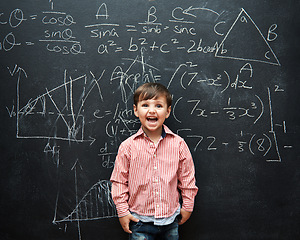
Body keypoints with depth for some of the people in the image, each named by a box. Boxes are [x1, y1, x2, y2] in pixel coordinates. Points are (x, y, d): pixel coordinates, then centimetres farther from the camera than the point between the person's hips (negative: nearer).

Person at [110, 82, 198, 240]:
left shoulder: (178, 144, -6)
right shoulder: (127, 147, -10)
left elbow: (187, 177, 4)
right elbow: (119, 181, -2)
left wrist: (187, 206, 8)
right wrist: (122, 211, -2)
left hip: (171, 220, 2)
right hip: (139, 221, -1)